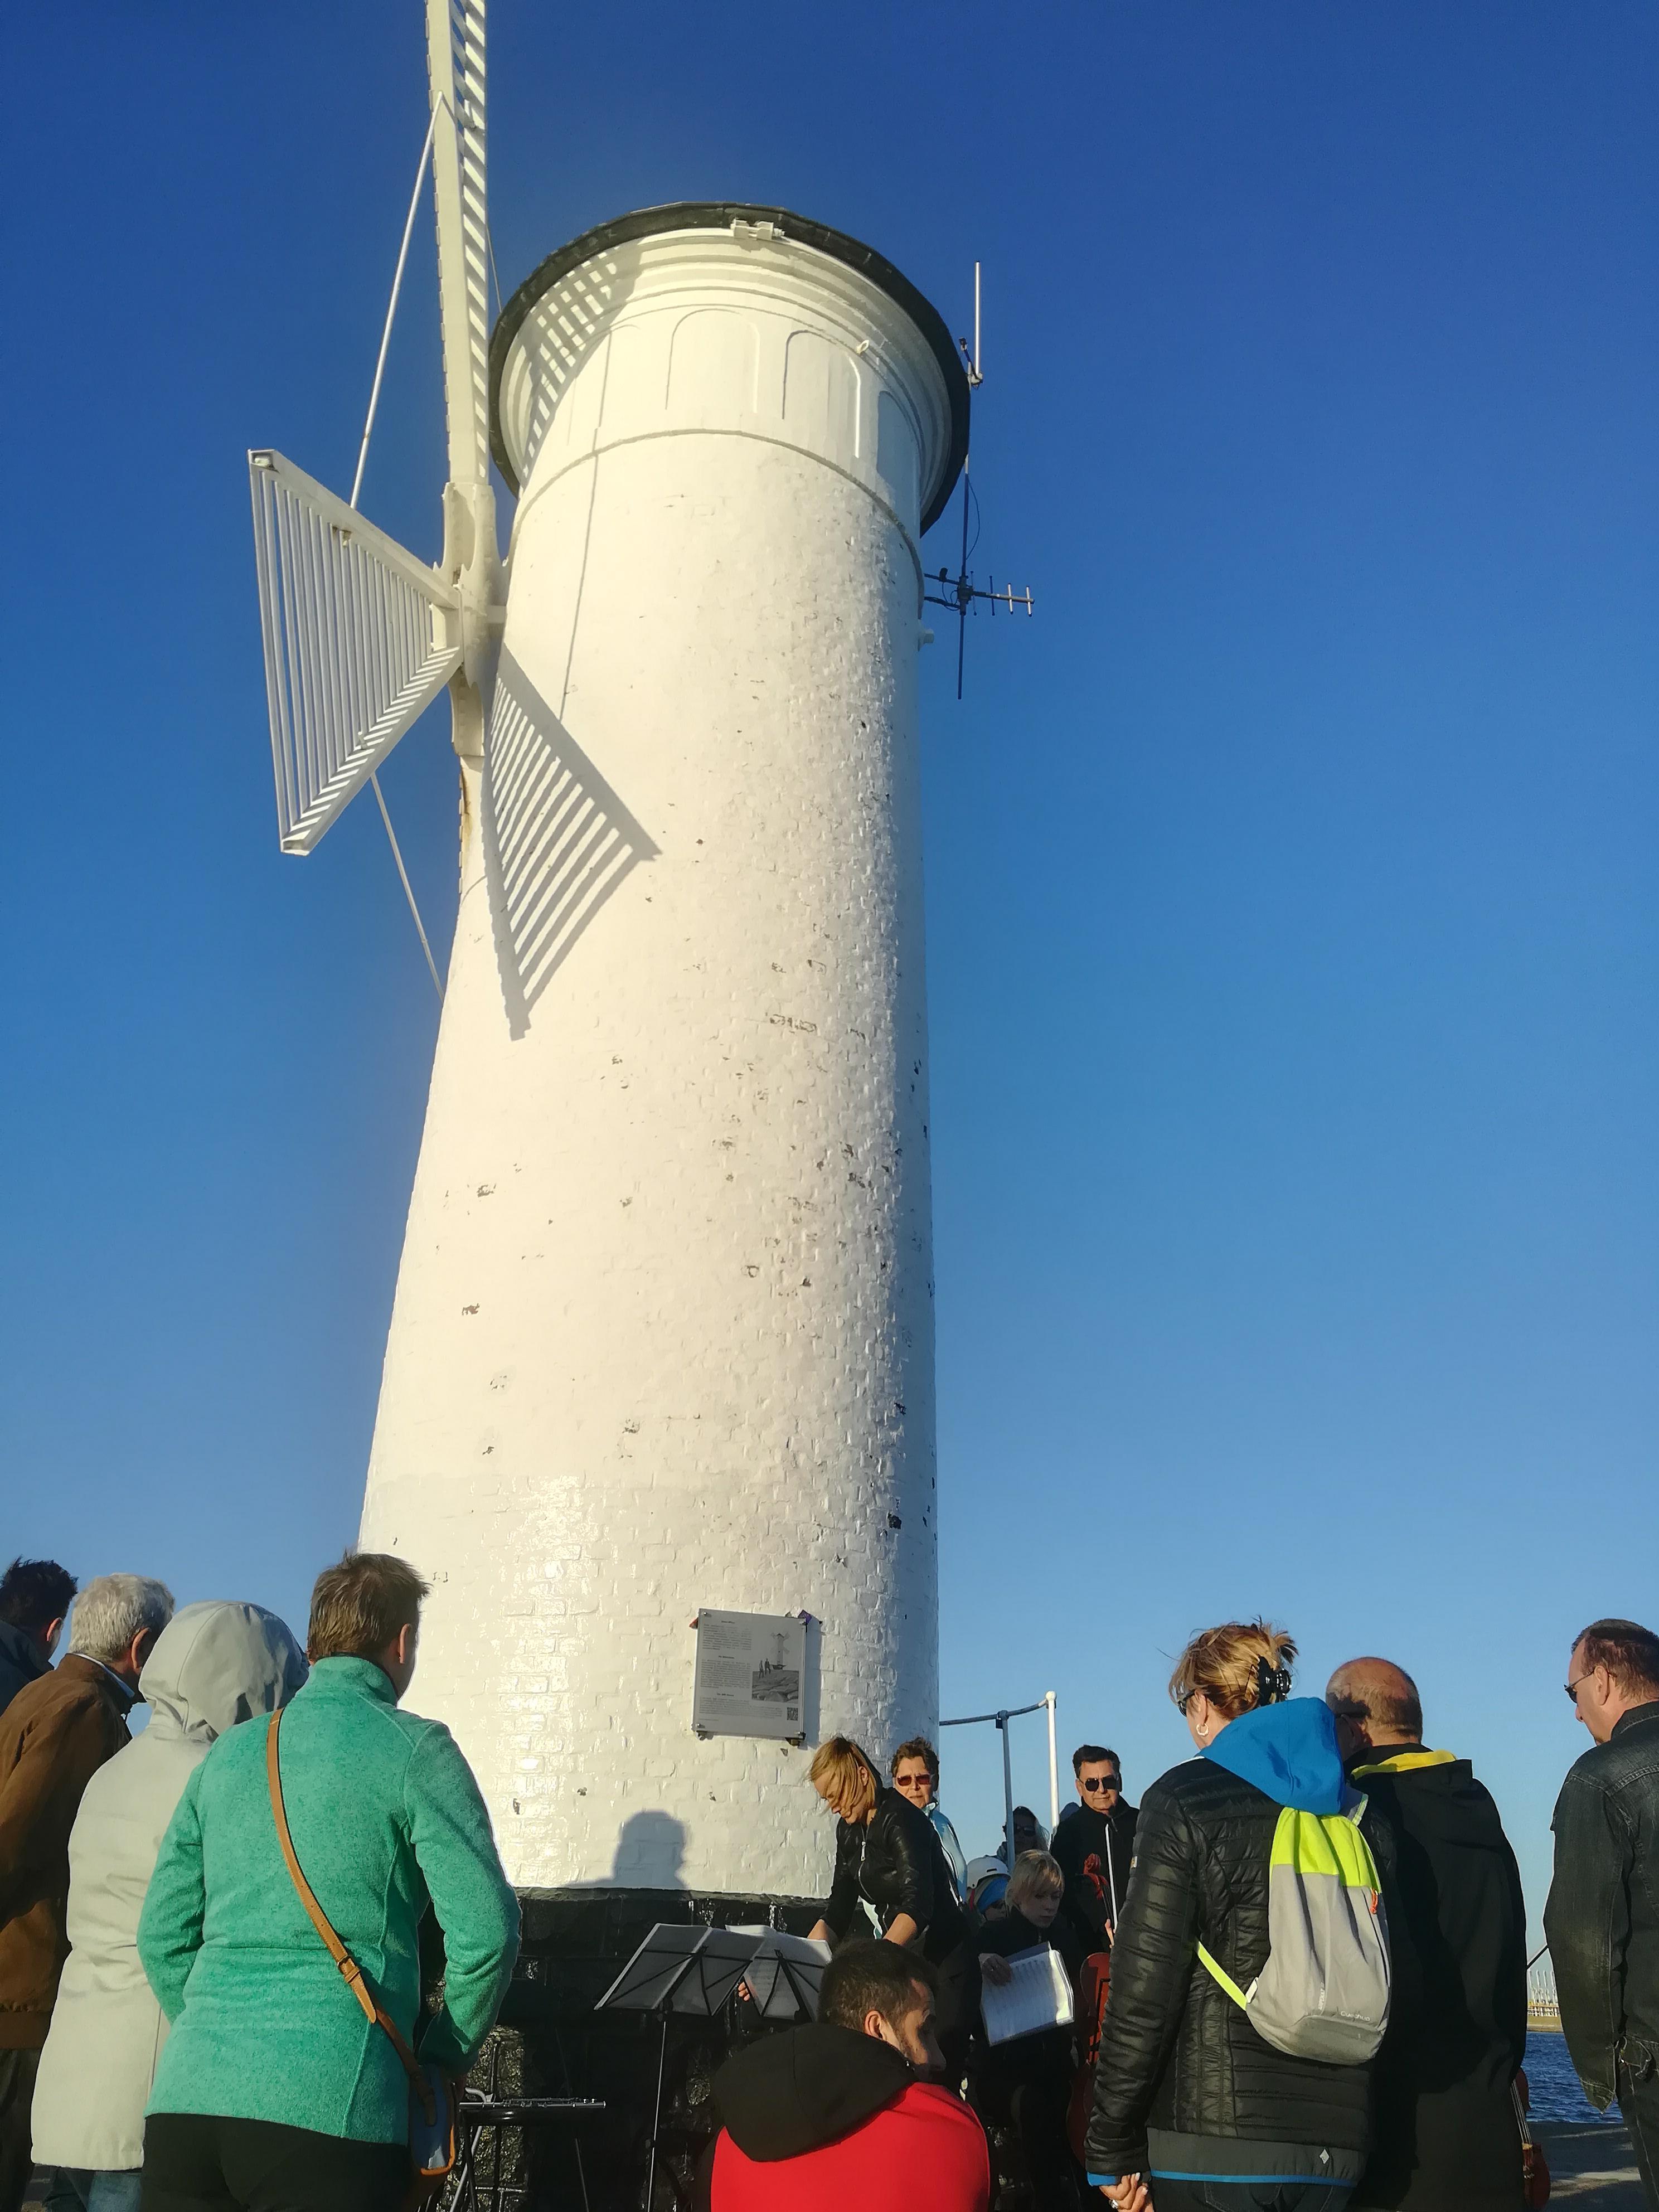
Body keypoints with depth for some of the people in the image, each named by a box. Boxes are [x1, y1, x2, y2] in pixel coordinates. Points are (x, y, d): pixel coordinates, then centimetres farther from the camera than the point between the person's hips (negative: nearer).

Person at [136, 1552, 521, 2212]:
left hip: (187, 2094, 5)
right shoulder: (414, 1750, -3)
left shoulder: (227, 1753, 13)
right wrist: (443, 2056, 7)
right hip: (328, 2107, -5)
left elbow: (163, 1936, 14)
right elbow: (486, 1931, -8)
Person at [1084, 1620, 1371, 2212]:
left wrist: (1112, 2149, -6)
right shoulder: (1349, 1808, 10)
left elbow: (1145, 1985, -11)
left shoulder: (1184, 1798, -6)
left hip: (1214, 2139, -5)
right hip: (1336, 2142, 6)